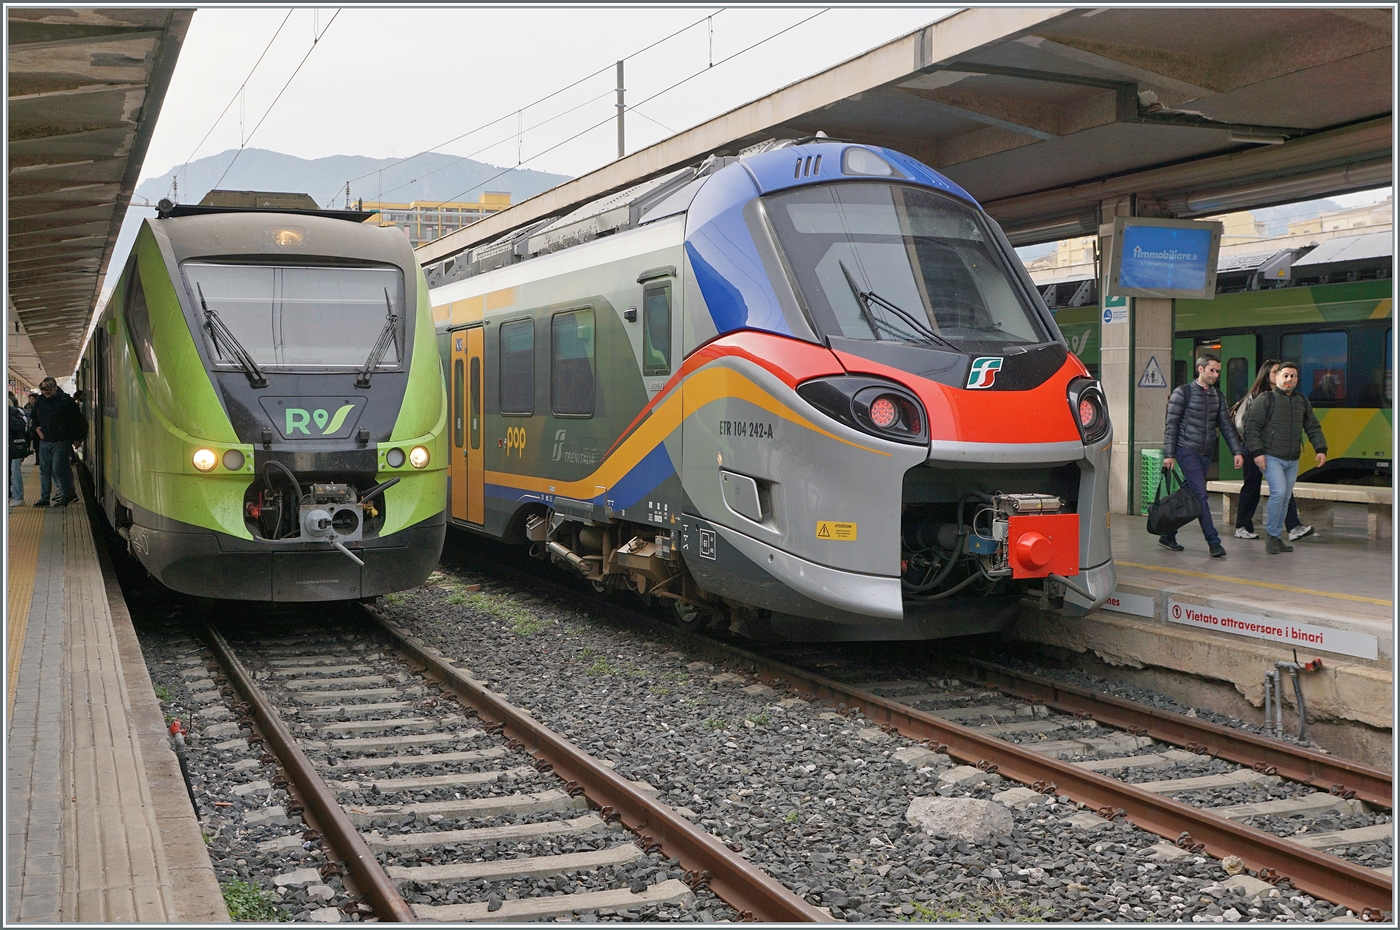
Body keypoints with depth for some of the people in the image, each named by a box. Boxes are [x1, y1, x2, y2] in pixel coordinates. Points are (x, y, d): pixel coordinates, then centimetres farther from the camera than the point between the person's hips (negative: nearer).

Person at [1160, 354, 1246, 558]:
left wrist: (1237, 451, 3)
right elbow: (1171, 425, -6)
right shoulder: (1183, 393, -5)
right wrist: (1169, 454, -12)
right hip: (1187, 450, -6)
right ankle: (1213, 542, -13)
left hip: (1206, 453, 6)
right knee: (1200, 496, -12)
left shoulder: (1217, 397, 13)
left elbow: (1227, 426, 13)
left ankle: (1168, 536, 18)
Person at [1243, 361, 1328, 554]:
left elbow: (1313, 427, 18)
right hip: (1271, 457, -6)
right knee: (1278, 492, -19)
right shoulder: (1266, 400, -4)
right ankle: (1271, 535, -7)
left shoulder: (1302, 402, 14)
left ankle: (1277, 537, 17)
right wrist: (1257, 452, -16)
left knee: (1285, 499, 8)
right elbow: (1251, 427, -8)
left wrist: (1321, 449, 6)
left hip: (1292, 460, 6)